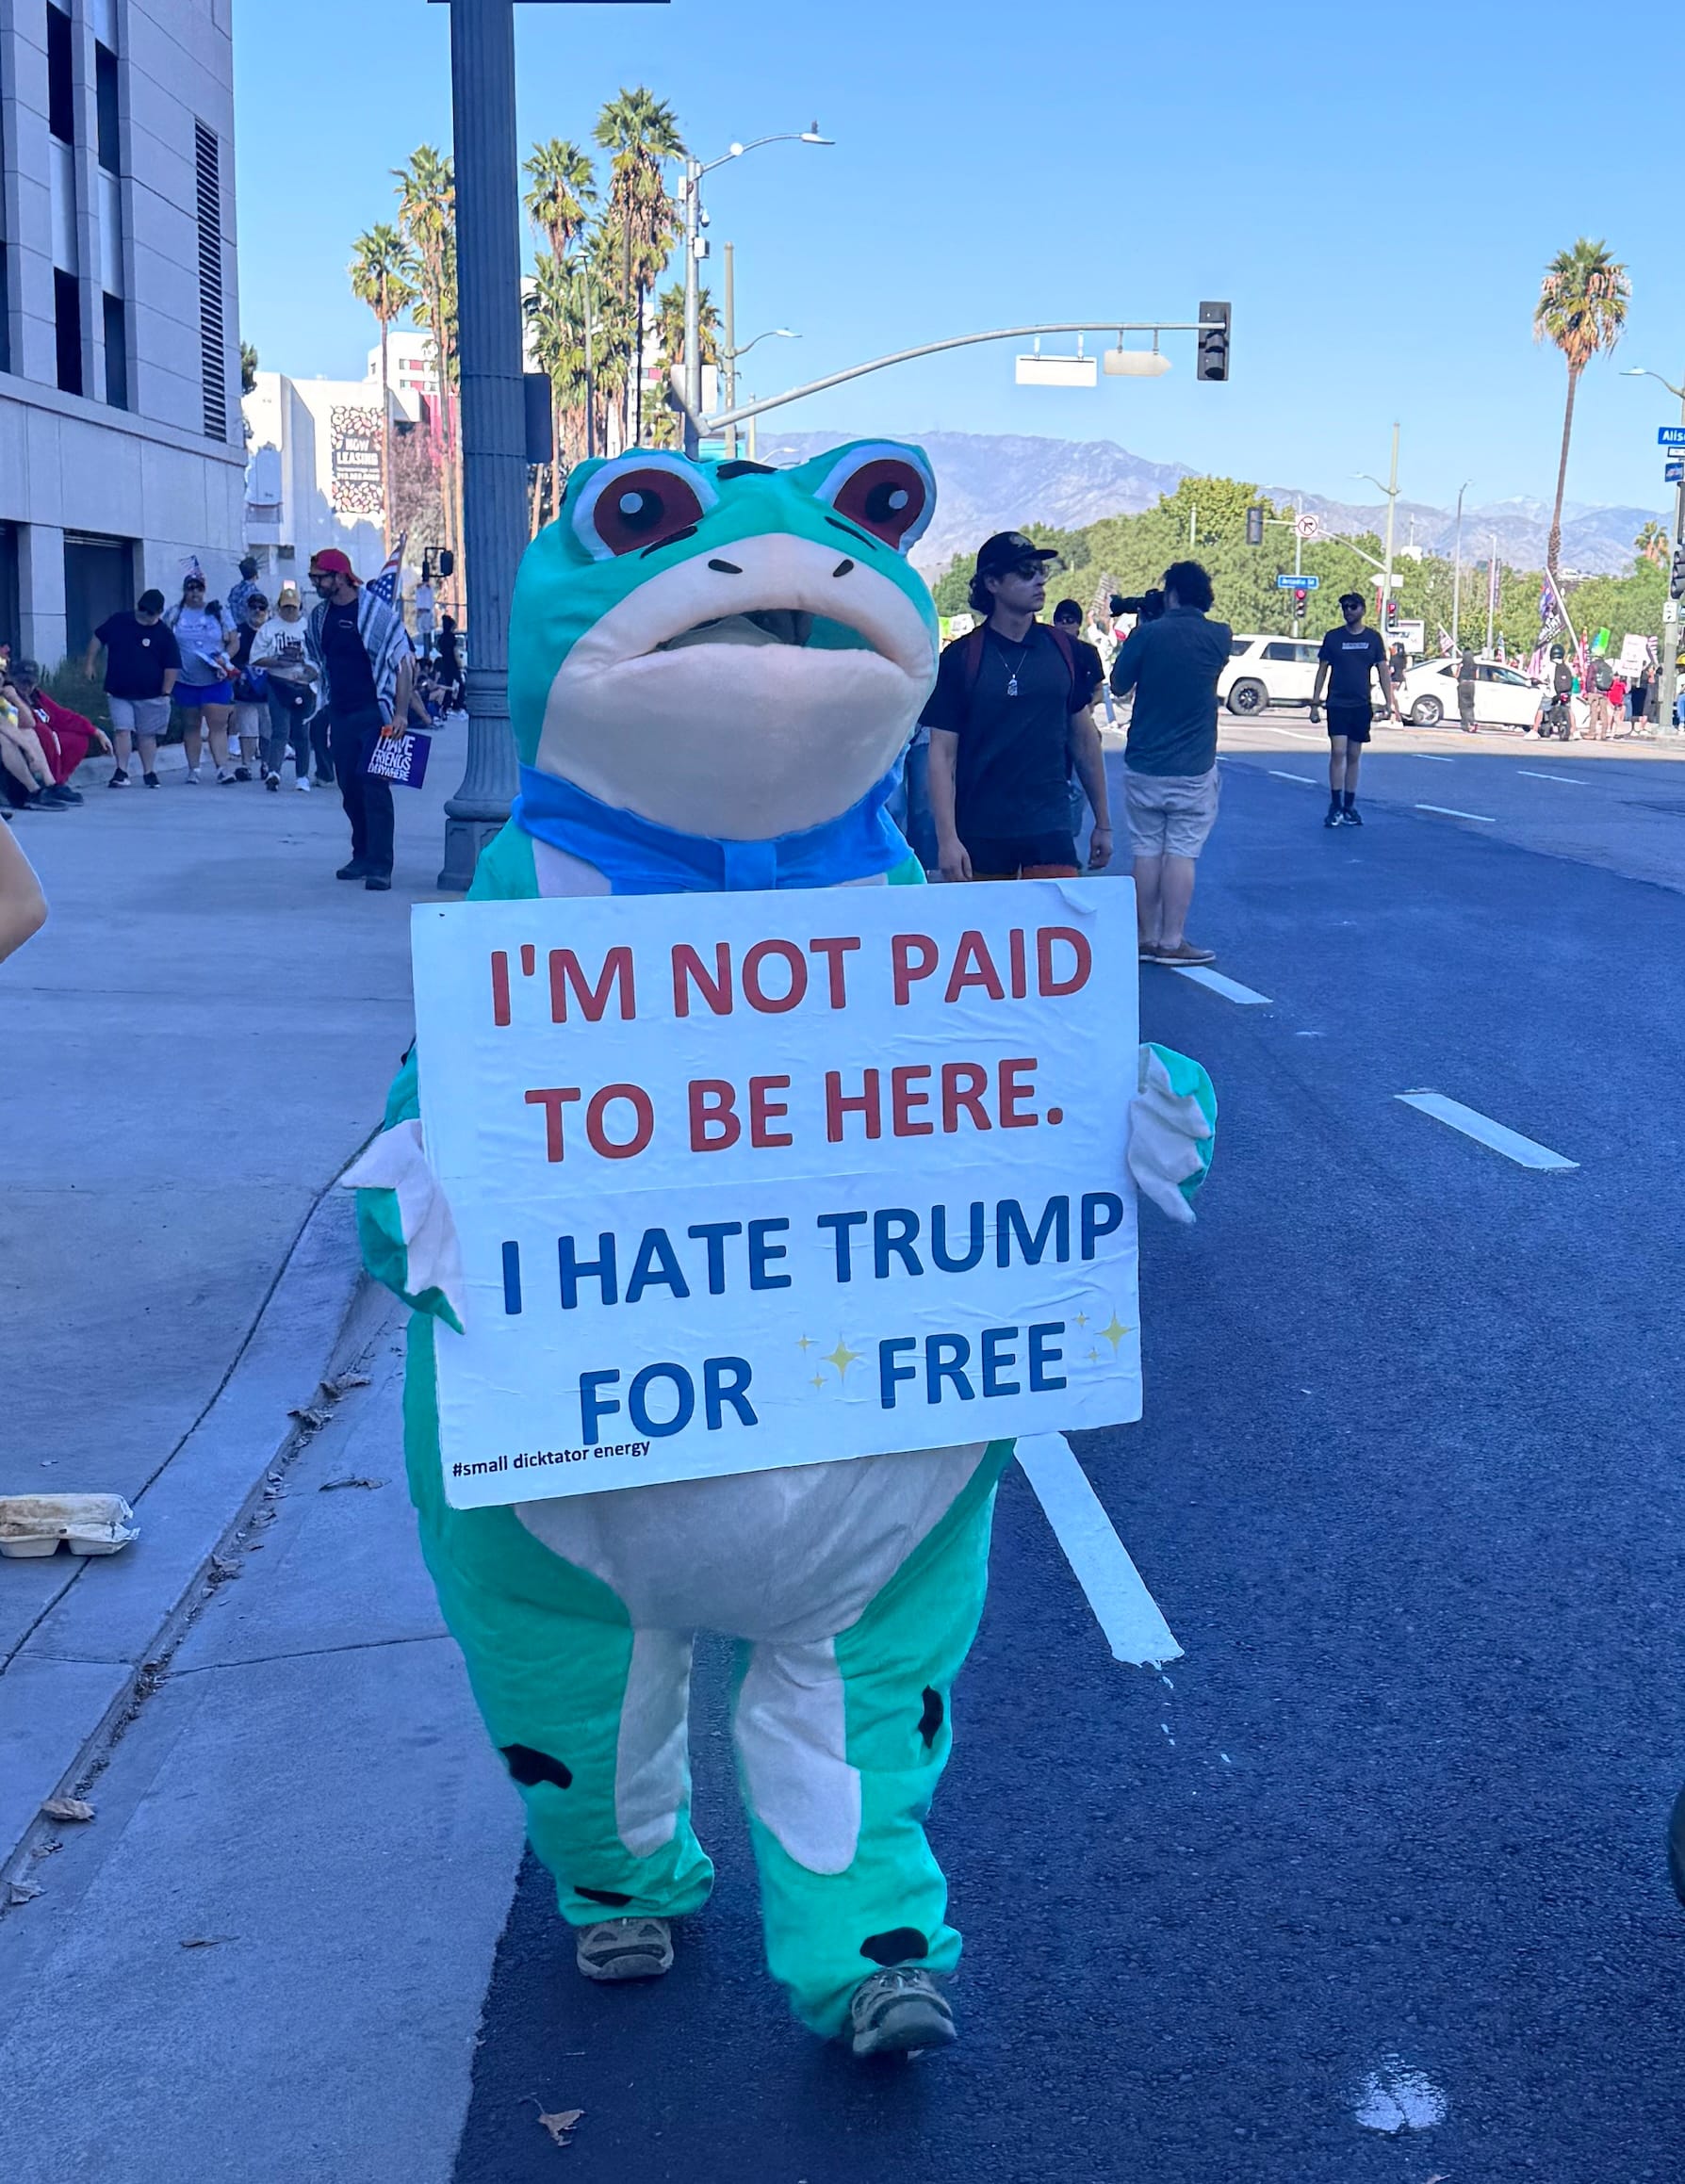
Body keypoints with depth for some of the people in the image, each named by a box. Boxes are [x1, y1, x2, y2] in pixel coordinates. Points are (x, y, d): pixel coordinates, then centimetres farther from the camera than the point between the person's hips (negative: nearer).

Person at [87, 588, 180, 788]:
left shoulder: (165, 634, -3)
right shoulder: (118, 622, 3)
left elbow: (172, 667, -3)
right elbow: (97, 639, 16)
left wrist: (165, 693, -7)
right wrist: (91, 663, 13)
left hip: (149, 696, -1)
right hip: (118, 692, 1)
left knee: (146, 734, 7)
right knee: (123, 730, -9)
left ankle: (149, 773, 17)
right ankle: (121, 773, -7)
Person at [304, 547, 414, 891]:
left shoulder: (374, 611, -9)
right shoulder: (319, 616, 11)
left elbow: (405, 661, -11)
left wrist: (400, 713, -16)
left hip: (373, 714, -7)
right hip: (340, 716, 7)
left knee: (374, 787, -11)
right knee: (350, 788, 9)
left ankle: (380, 866, -12)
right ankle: (362, 857, 20)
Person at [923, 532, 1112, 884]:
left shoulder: (1062, 649, 6)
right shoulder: (960, 657, -3)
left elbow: (1083, 738, 14)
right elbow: (942, 753, -4)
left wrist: (1102, 823, 15)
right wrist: (947, 838, -11)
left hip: (1050, 829, 2)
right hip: (980, 834, -2)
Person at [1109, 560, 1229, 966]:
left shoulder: (1147, 634, -8)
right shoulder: (1219, 637, -3)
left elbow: (1118, 686, 3)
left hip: (1144, 765, 0)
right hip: (1195, 768, 0)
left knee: (1146, 850, 7)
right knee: (1182, 852, 1)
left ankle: (1147, 938, 12)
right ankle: (1172, 942, 0)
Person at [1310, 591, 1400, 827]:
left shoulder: (1373, 638, 5)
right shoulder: (1333, 637, 2)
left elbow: (1383, 671, 6)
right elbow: (1322, 671, 5)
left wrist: (1389, 702, -3)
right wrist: (1315, 703, 0)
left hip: (1361, 705, 2)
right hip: (1337, 704, -2)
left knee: (1354, 756, 7)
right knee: (1338, 753, -11)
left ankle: (1349, 807, 14)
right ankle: (1335, 807, -7)